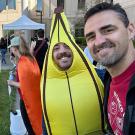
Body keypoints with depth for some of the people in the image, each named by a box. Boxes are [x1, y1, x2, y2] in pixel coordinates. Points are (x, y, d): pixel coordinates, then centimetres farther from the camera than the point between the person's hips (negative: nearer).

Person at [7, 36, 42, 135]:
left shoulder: (22, 62, -21)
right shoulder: (31, 58, 2)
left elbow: (23, 86, -21)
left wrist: (12, 83, -6)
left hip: (27, 99, -8)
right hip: (35, 97, 8)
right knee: (37, 124, 22)